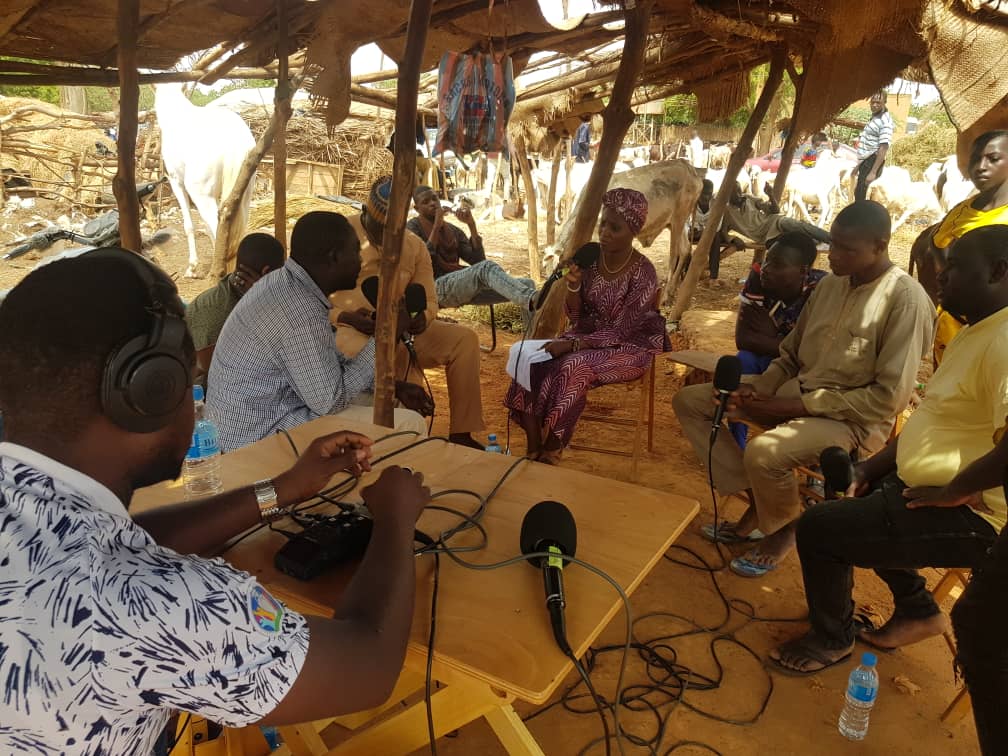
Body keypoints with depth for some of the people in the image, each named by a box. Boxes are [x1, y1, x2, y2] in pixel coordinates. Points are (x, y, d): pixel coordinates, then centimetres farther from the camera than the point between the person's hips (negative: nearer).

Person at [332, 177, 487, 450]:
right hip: (348, 330, -5)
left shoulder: (414, 245, 9)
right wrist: (346, 317, -25)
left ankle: (461, 433, -12)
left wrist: (423, 317, -17)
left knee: (465, 338, -14)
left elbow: (429, 299, 9)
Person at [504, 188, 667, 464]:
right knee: (533, 362, -20)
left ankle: (550, 453, -16)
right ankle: (533, 451, -14)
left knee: (572, 368, -33)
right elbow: (575, 316, 1)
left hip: (628, 347, -5)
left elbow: (618, 331, -20)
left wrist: (572, 344, -27)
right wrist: (573, 287, -18)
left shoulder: (643, 274, -19)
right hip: (587, 335, 6)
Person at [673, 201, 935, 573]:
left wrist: (799, 406, -21)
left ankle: (784, 529, -1)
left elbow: (890, 397, -19)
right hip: (795, 393, 8)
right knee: (689, 401, 0)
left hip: (854, 419, -8)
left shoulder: (906, 299, -17)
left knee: (763, 452, -36)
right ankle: (756, 501, 4)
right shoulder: (830, 284, 6)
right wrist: (758, 389, -7)